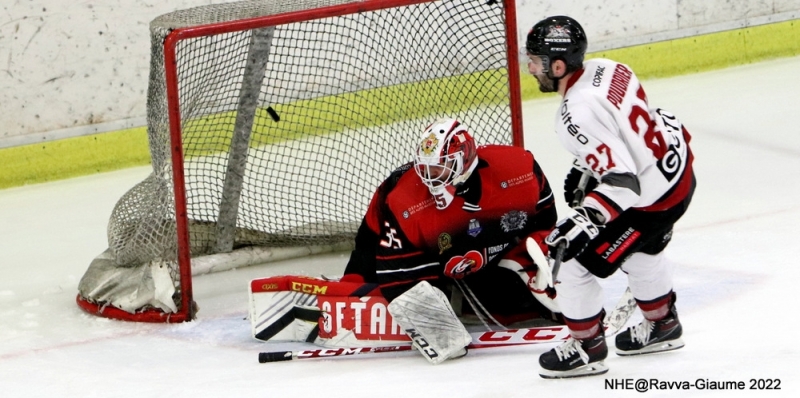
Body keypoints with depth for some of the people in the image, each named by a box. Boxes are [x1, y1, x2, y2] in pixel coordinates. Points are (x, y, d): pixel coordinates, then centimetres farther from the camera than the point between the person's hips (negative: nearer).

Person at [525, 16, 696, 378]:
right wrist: (584, 167, 17)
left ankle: (586, 348, 19)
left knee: (574, 263, 2)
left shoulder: (577, 115, -30)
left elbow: (621, 181, -34)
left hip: (652, 198, -9)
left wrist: (585, 219, -41)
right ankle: (662, 325, 53)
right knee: (640, 250, 34)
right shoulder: (605, 69, -4)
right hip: (677, 168, 9)